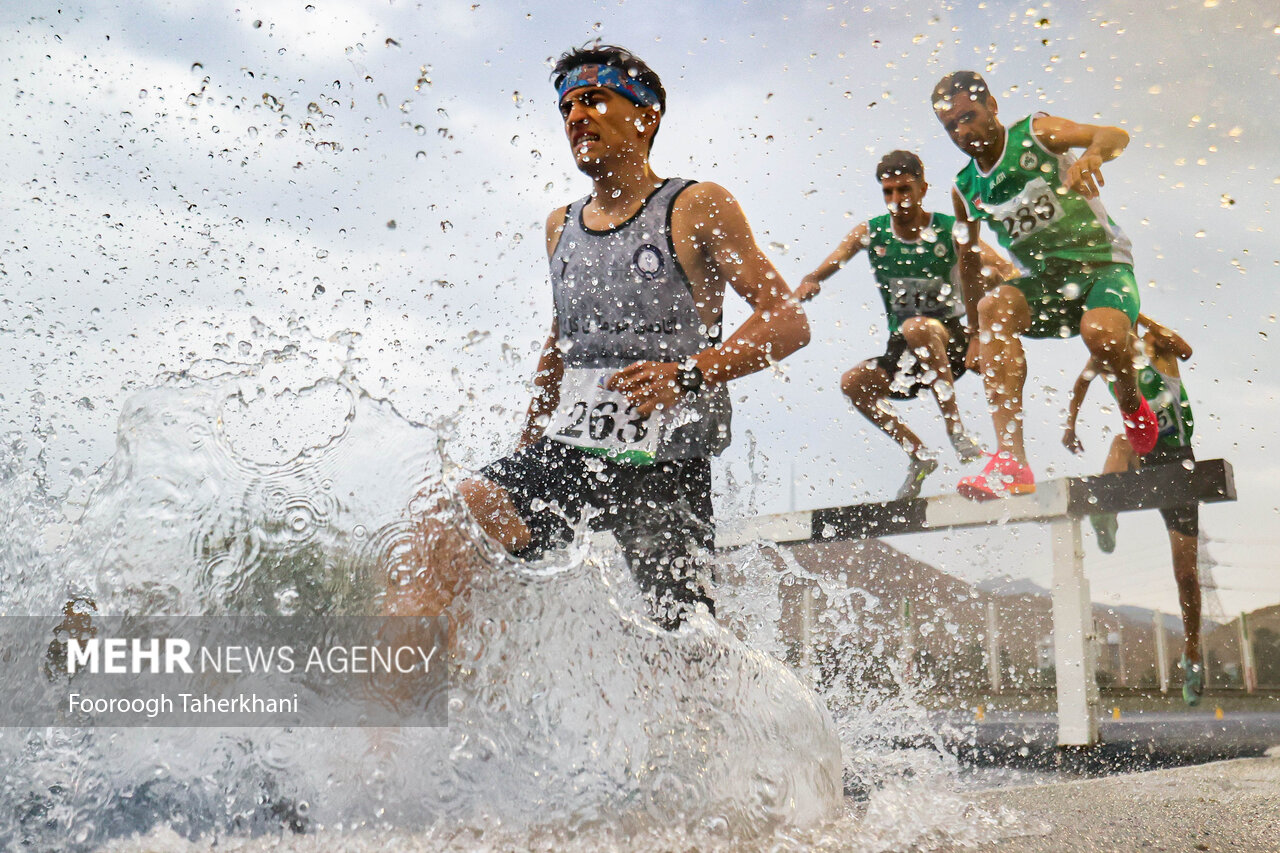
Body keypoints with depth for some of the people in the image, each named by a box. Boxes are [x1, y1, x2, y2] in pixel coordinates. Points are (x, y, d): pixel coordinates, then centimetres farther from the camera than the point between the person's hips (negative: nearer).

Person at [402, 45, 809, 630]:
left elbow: (788, 321, -7)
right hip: (567, 449, 4)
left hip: (663, 466, -4)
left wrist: (689, 374, -23)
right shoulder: (560, 226, 17)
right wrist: (526, 451, 28)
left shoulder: (697, 208, 0)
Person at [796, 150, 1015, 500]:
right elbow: (820, 272, -5)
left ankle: (956, 428, -27)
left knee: (915, 327, -36)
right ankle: (919, 454, -3)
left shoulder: (950, 231, -8)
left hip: (950, 341, -4)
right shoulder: (870, 233, 1)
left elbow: (1010, 273, -17)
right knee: (853, 383, -19)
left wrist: (985, 275, -40)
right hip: (904, 352, 5)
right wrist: (807, 285, -29)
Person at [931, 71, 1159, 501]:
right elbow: (969, 262, 19)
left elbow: (1115, 135, -22)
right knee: (995, 305, -30)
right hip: (1044, 279, 4)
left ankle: (1132, 405, 3)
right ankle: (1011, 462, -39)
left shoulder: (1036, 133, -6)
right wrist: (977, 333, 19)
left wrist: (1091, 154, -46)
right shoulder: (965, 189, 7)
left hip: (1103, 264, -4)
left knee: (1101, 332, -36)